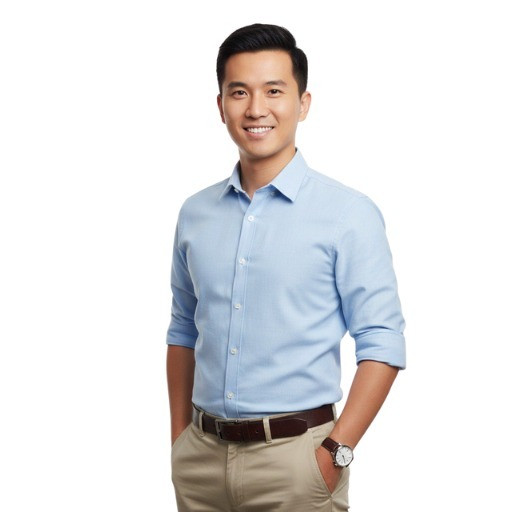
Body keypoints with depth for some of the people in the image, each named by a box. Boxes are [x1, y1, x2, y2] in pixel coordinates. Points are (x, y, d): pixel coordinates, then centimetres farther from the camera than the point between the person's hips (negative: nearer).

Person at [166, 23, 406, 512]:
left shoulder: (349, 214, -7)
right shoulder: (195, 213, 7)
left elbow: (381, 343, -8)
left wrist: (337, 452, -15)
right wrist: (179, 441, 10)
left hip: (294, 454, -4)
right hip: (201, 454, 4)